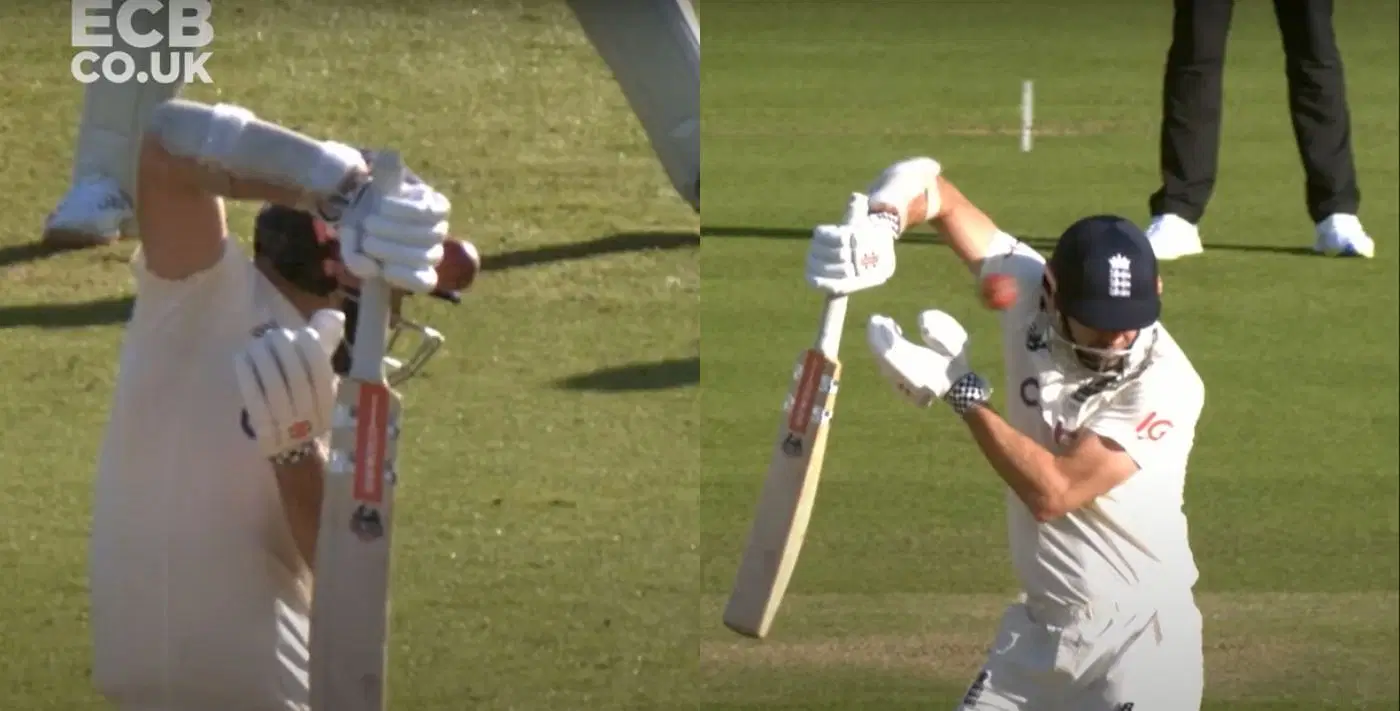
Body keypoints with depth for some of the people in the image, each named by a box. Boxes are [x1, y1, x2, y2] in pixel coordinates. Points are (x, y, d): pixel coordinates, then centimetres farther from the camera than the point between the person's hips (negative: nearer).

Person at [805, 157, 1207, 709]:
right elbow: (928, 184, -2)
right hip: (1040, 623, 6)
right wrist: (874, 226, -24)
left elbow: (1053, 492, -28)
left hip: (1137, 637, -6)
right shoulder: (1028, 288, -8)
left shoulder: (1164, 385, -25)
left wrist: (959, 389, -23)